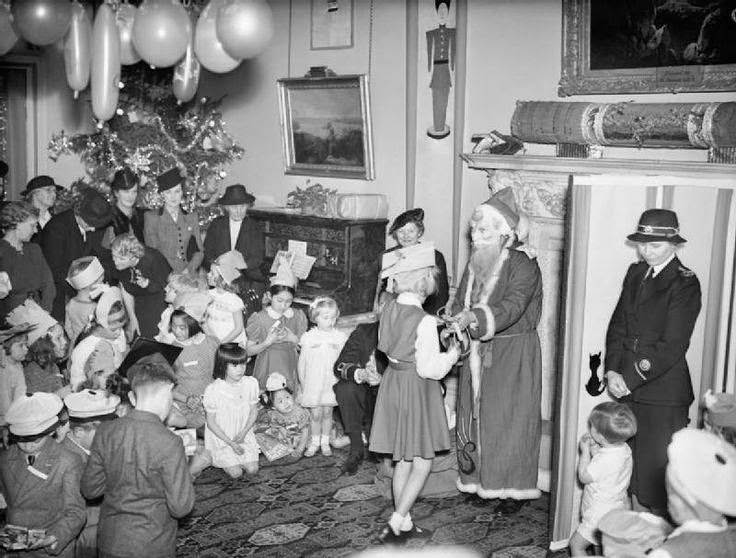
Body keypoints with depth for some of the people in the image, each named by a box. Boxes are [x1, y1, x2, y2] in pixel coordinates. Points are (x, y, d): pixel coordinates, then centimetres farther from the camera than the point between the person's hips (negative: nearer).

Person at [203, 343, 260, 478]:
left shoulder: (251, 383, -11)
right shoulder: (213, 390, -22)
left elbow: (254, 411, 1)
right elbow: (211, 422, -14)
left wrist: (243, 432, -15)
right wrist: (231, 443, -17)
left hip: (244, 436, 3)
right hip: (220, 437, -3)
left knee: (252, 470, -7)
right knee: (235, 473, -10)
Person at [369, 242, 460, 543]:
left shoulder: (389, 310, 0)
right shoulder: (424, 321, -22)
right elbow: (429, 369, -22)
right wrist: (452, 354, -5)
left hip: (393, 381, 8)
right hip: (417, 390, -8)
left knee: (403, 460, 16)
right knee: (422, 463, 5)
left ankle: (404, 523, 25)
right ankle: (396, 523, 1)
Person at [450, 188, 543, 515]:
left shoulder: (523, 265, -15)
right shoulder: (475, 264, 8)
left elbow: (511, 307, -29)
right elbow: (460, 303, 7)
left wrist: (474, 317, -42)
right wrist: (455, 326, -14)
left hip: (512, 355, -6)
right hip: (477, 353, 7)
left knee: (509, 421, -1)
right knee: (476, 416, 10)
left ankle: (515, 490, 11)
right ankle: (479, 479, 23)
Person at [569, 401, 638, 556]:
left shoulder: (604, 459, -33)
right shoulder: (624, 449, -4)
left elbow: (584, 476, -17)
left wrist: (585, 451, -9)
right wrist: (594, 450, -2)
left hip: (600, 514, -10)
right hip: (618, 508, 10)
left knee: (576, 544, 2)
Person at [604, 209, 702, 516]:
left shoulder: (685, 284, -11)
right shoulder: (635, 273, 10)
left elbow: (672, 346, -15)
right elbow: (618, 325, 9)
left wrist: (629, 379, -15)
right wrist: (612, 370, -4)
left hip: (663, 392, -6)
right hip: (627, 387, 6)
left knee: (658, 465, 2)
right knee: (631, 460, 14)